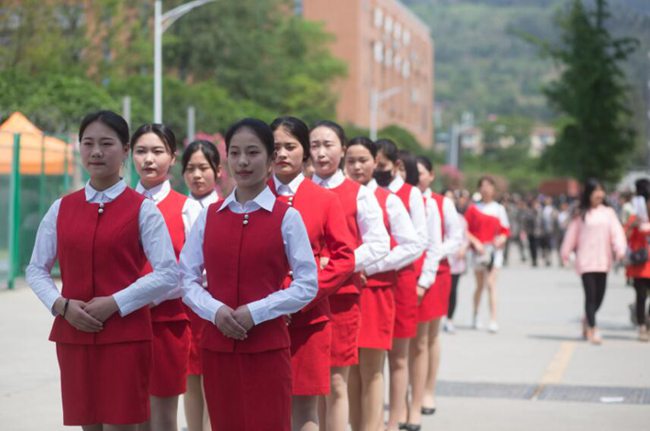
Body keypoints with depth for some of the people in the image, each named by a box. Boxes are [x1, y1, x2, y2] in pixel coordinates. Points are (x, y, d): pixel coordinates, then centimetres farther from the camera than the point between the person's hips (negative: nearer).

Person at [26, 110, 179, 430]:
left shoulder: (142, 209, -2)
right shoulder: (62, 208, 8)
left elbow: (168, 273, -8)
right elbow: (37, 270, 11)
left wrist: (115, 303, -14)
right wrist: (60, 304, -8)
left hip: (125, 336, -3)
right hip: (73, 335, 4)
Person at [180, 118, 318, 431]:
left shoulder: (287, 218, -4)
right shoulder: (209, 216, 6)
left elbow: (308, 284, -6)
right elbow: (187, 278, 7)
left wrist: (255, 311, -15)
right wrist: (214, 310, -12)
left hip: (267, 347, -3)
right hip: (216, 346, 3)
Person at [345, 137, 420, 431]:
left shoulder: (388, 201, 0)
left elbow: (412, 246, -5)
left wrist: (369, 265, -12)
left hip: (375, 291, -2)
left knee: (371, 371, 0)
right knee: (349, 370, 6)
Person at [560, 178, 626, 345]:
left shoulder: (608, 212, 7)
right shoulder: (581, 214, 1)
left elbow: (616, 231, -1)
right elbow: (572, 233, 6)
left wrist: (620, 249, -15)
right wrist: (566, 253, 8)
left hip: (603, 260, 3)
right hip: (586, 260, -3)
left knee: (600, 296, 9)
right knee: (591, 295, -9)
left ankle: (587, 320, 34)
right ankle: (592, 329, -5)